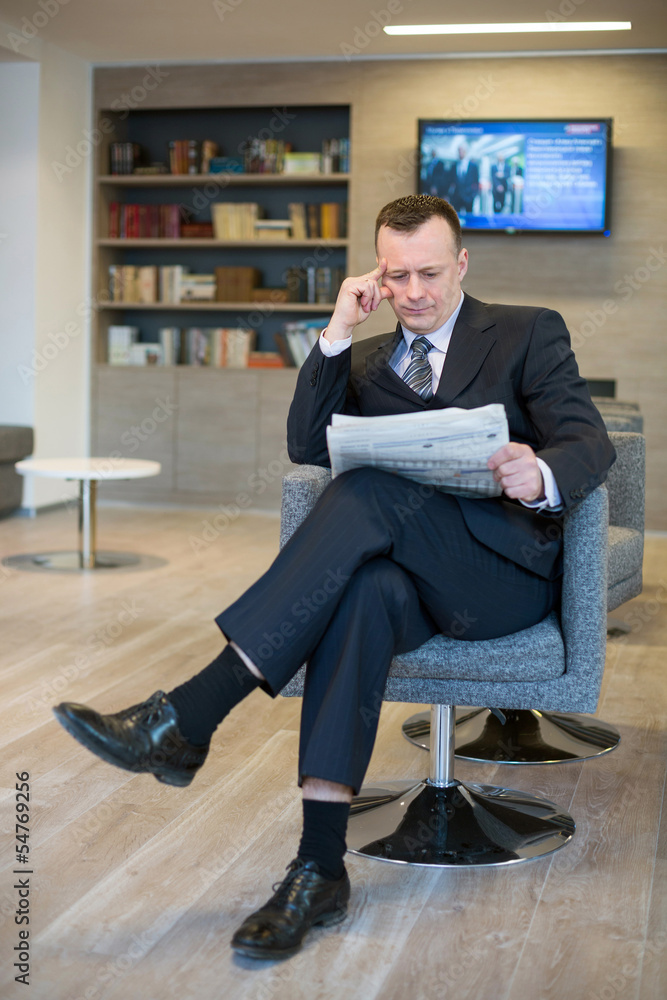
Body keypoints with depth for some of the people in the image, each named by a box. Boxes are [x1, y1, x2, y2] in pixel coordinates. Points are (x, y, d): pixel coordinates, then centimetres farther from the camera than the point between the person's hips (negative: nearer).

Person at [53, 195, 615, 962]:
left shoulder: (529, 334, 10)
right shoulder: (367, 361, 22)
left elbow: (590, 445, -3)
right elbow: (307, 447, 7)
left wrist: (540, 474, -28)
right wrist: (336, 336, -2)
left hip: (509, 568, -3)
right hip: (411, 571, 3)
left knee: (370, 491, -32)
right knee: (364, 593, -36)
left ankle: (189, 716, -38)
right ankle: (320, 867, -38)